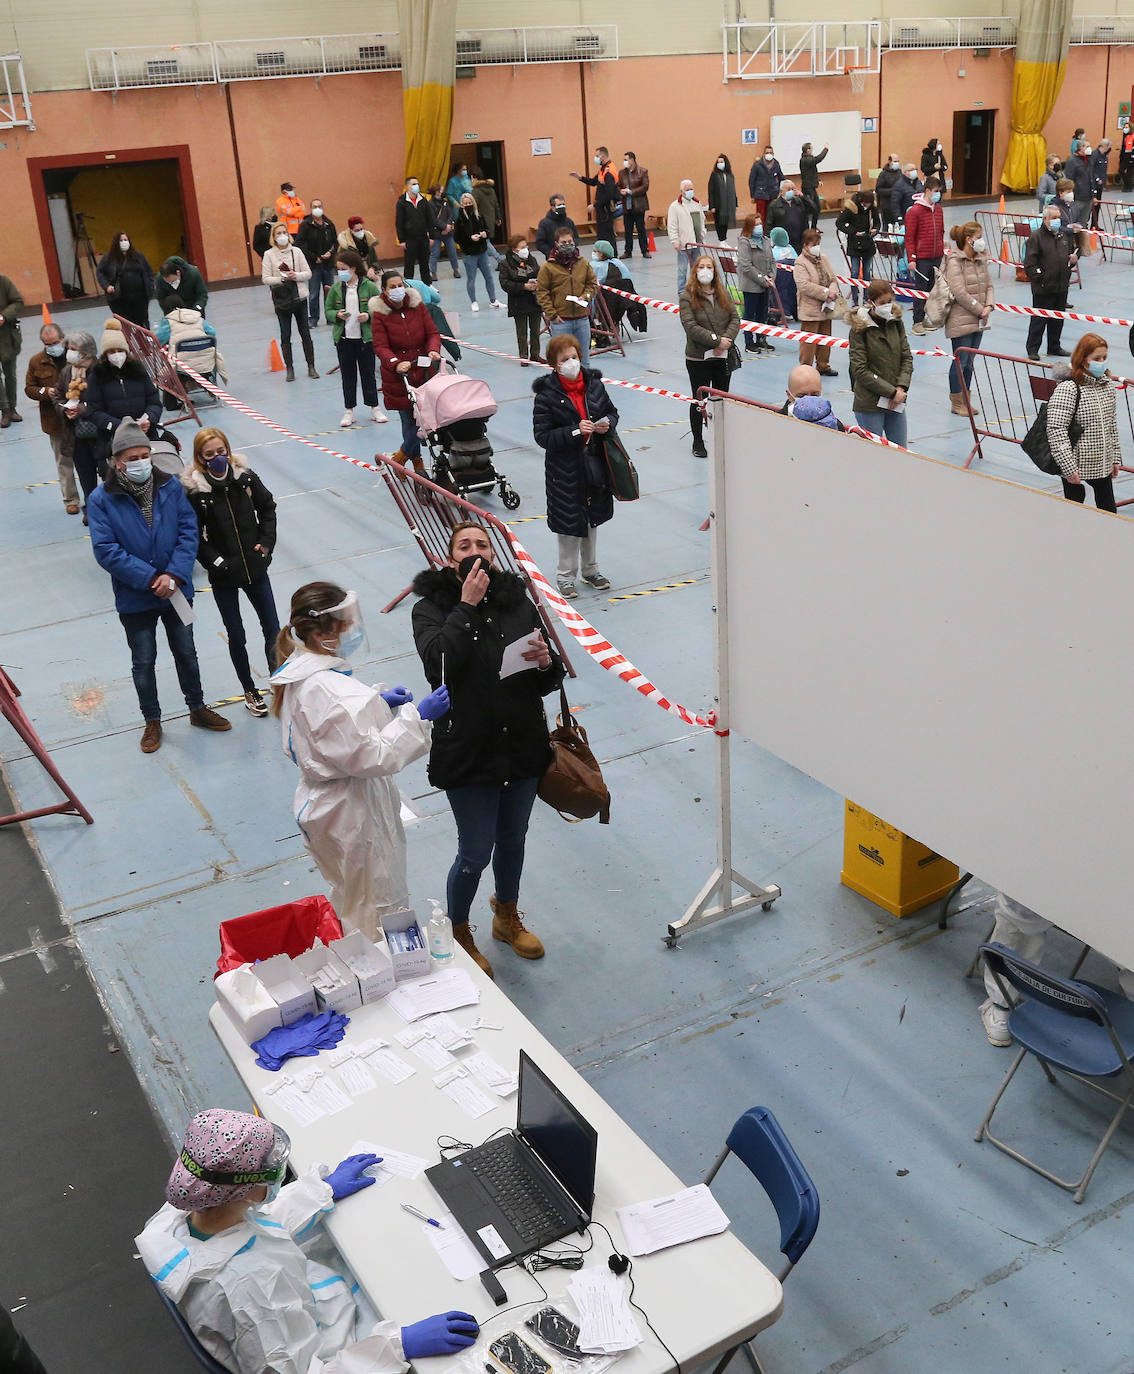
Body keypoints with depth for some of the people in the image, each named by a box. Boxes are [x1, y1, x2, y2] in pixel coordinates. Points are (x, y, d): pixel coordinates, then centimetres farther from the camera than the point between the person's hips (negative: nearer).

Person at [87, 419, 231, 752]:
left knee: (186, 653, 19)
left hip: (176, 589, 2)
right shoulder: (101, 500, -14)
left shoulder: (170, 487, -7)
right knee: (144, 662, 13)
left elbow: (189, 531, -9)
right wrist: (151, 579, -23)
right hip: (134, 598, -2)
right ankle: (152, 722, 30)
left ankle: (197, 708, 38)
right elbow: (106, 551, -18)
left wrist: (174, 575, -21)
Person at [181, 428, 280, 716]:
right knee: (236, 636, 10)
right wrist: (216, 562, -17)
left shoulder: (245, 477, -5)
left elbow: (267, 508, 9)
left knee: (272, 630, 7)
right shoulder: (194, 491, -14)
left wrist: (266, 542, 0)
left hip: (254, 568, 3)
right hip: (223, 576, -2)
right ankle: (250, 691, 27)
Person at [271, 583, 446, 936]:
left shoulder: (301, 670, 1)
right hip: (351, 814, -11)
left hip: (331, 804, 11)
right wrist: (417, 717, -29)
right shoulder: (324, 689, -32)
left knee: (350, 901, 28)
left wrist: (378, 701, 3)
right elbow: (370, 756, -31)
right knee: (374, 913, 7)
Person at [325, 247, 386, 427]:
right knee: (347, 375, 8)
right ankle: (348, 410, 17)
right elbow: (328, 311, 9)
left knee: (368, 373, 8)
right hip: (343, 339, 2)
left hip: (365, 337, -2)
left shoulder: (369, 286, -6)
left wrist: (369, 315, -18)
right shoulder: (336, 289, 2)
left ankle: (374, 408, 20)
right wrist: (337, 315, -12)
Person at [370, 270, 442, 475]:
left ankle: (400, 458, 18)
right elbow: (380, 347, -12)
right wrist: (396, 364, -30)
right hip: (397, 376, -3)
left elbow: (432, 333, 5)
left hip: (424, 371, 3)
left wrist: (433, 351, -16)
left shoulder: (417, 306, 5)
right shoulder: (379, 314, -4)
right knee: (409, 419, -3)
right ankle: (417, 461, 19)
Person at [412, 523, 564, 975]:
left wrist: (546, 662, -20)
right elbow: (439, 662, -27)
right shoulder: (432, 607, -7)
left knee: (513, 839, 21)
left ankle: (507, 916, 47)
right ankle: (458, 933, 31)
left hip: (523, 746, 4)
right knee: (475, 852, 4)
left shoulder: (518, 601, 1)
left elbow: (549, 683, 3)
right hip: (467, 750, -4)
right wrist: (467, 606, -23)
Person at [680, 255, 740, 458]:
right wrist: (716, 340, -20)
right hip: (698, 358, -4)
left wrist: (727, 339, -15)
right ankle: (698, 442, 16)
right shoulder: (687, 297, -8)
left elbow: (735, 319, 4)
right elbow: (691, 327, -17)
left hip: (723, 357, 5)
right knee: (699, 401, 5)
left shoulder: (723, 294, 8)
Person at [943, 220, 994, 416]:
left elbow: (988, 285, 14)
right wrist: (980, 310, -14)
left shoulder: (981, 260, 11)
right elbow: (959, 292, -19)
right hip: (961, 320, -8)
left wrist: (988, 306, -5)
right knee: (960, 361, -1)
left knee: (969, 362, 13)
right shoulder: (955, 262, -13)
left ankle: (965, 400, 23)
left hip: (978, 320, 8)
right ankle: (957, 402, 9)